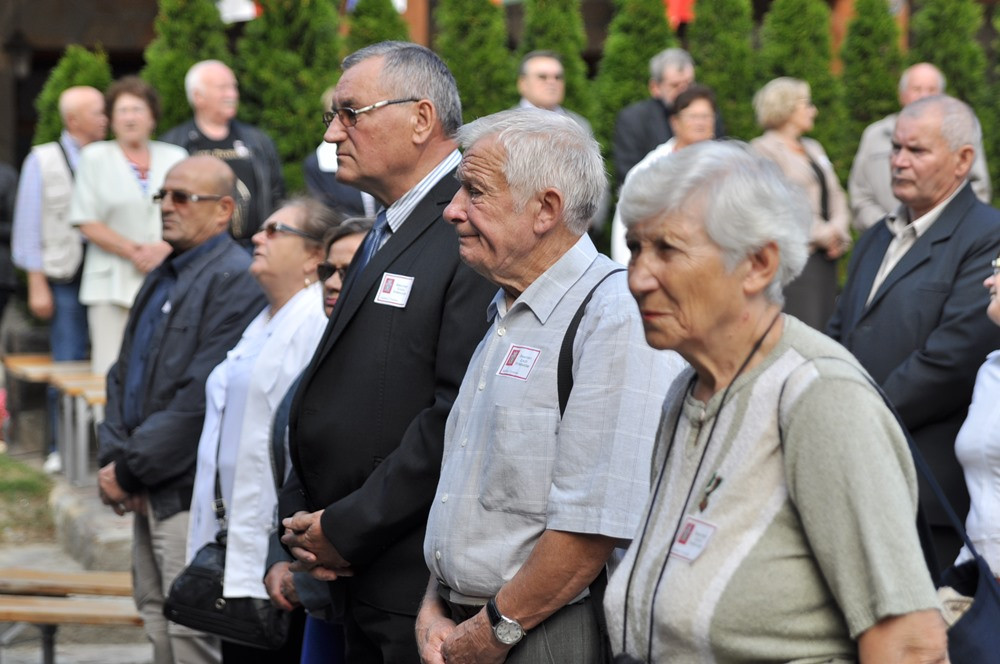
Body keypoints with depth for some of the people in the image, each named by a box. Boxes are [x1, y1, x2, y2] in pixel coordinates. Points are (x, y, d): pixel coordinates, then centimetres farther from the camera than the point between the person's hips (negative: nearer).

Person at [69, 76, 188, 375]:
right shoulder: (95, 157, 8)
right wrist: (135, 251, -8)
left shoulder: (175, 157, 14)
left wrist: (165, 248, -9)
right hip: (113, 284, -2)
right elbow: (87, 223, 1)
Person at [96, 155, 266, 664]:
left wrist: (131, 470, -15)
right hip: (147, 494, 9)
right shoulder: (161, 279, 17)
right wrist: (112, 460, 2)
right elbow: (123, 375, 18)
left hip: (192, 493, -9)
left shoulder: (236, 281, -13)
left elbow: (204, 396, -19)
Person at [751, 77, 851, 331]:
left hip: (824, 255, 8)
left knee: (825, 327, 3)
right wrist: (821, 234, -11)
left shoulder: (813, 148, 21)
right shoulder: (764, 150, -4)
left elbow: (835, 195, 21)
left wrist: (837, 231, 1)